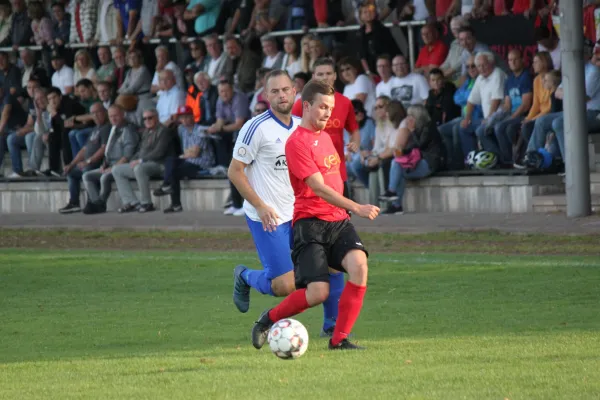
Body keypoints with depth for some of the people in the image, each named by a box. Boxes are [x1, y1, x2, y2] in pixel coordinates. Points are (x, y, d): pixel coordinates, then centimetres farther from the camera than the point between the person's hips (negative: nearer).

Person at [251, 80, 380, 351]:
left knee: (359, 263, -21)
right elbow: (318, 187, -19)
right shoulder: (297, 142, -11)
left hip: (337, 221, 7)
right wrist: (356, 208, -27)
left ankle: (339, 339, -12)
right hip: (311, 223, -7)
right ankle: (269, 319, 14)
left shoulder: (325, 136, 16)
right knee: (318, 292, -15)